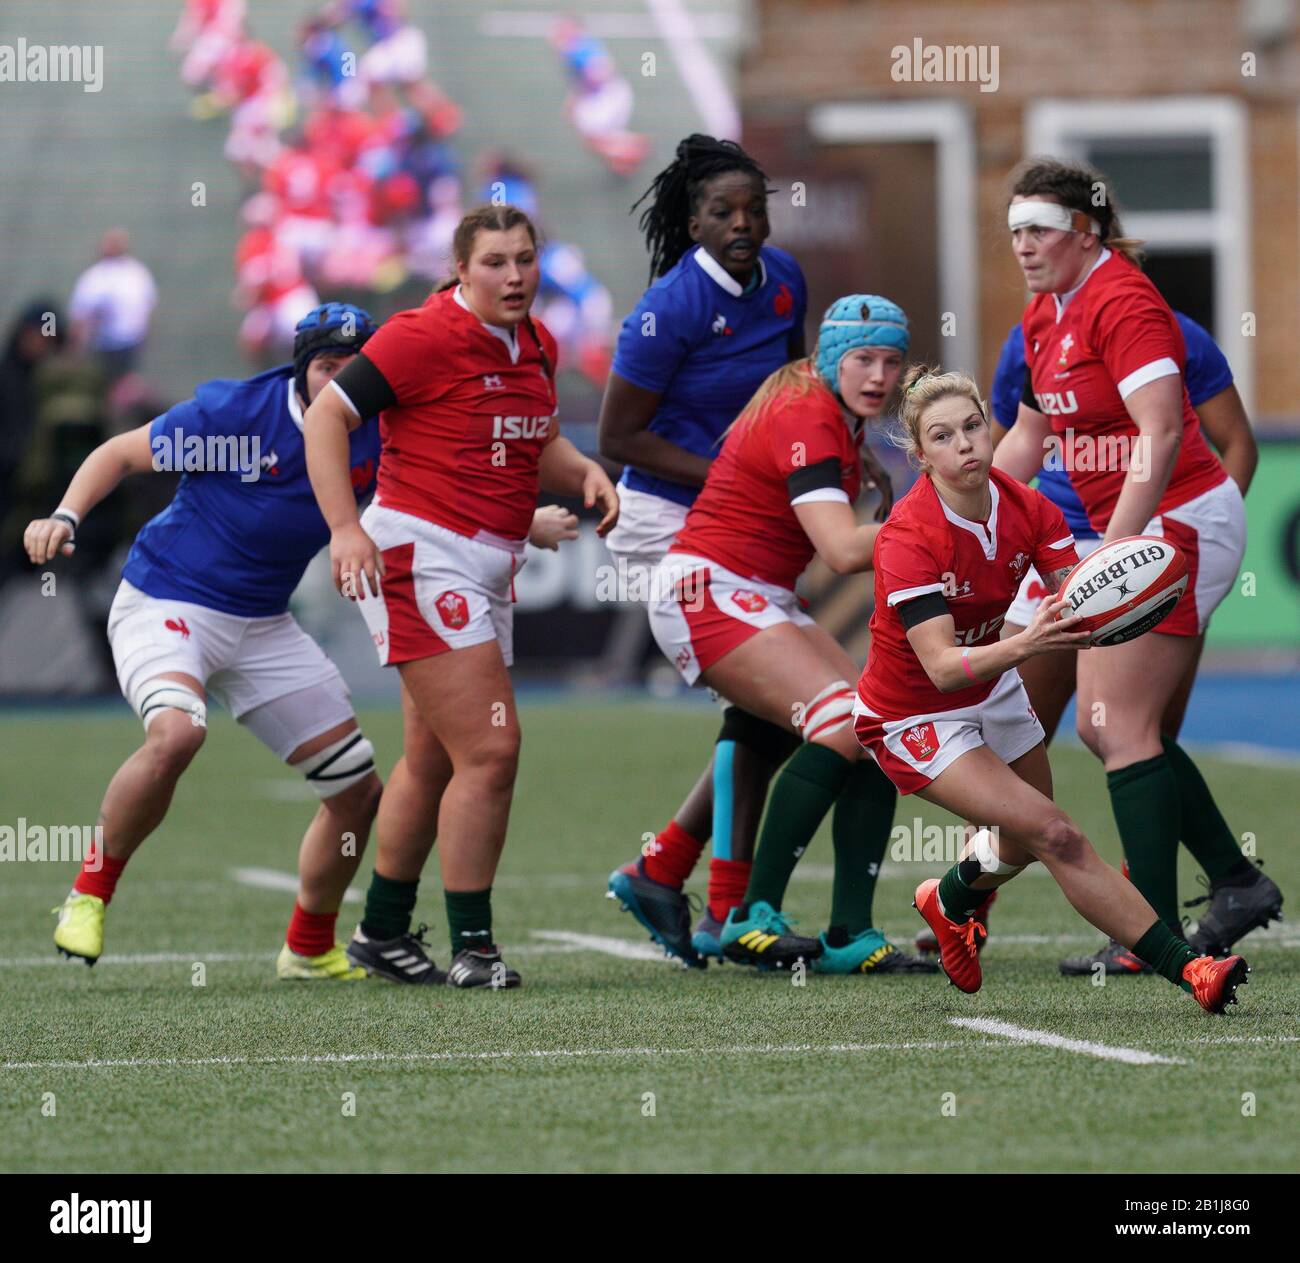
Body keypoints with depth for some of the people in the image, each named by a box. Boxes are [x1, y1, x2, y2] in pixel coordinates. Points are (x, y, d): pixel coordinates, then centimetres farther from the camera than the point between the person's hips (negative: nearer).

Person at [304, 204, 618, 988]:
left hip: (488, 568, 9)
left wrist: (585, 472, 2)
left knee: (433, 761, 15)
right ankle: (472, 947, -8)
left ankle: (384, 932, 27)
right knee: (490, 750, -14)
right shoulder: (424, 337, -13)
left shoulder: (537, 347, 11)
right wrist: (345, 527, -21)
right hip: (420, 554, -9)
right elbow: (326, 417, -12)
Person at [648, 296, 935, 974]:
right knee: (844, 722, -24)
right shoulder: (803, 417, -19)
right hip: (707, 590, -10)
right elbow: (844, 550, -28)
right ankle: (754, 918, -19)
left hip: (761, 599, 10)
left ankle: (850, 935, -4)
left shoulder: (839, 419, 11)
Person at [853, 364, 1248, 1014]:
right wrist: (1025, 644, -53)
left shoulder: (1028, 509, -13)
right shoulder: (908, 538, -30)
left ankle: (949, 900, 57)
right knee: (1055, 835, -19)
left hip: (992, 691, 7)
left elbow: (1081, 608, -24)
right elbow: (942, 667, -36)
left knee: (1023, 845, 23)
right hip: (913, 715, -7)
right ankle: (1186, 969, -20)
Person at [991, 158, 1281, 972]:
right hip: (1140, 535, 10)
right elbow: (1028, 437, 23)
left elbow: (1161, 434, -26)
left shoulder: (1122, 303, -17)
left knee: (1120, 727, -11)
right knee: (1106, 726, 10)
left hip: (1179, 523, -10)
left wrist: (1112, 549, -30)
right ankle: (1237, 882, 18)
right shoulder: (1044, 317, 12)